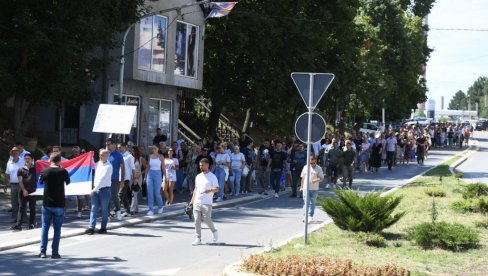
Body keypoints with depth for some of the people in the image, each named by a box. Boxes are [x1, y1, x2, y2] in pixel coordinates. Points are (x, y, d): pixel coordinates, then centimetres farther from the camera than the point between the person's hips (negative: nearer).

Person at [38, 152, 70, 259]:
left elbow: (40, 181, 14)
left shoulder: (45, 171, -4)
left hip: (47, 204, 1)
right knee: (57, 229, 4)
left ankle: (43, 251, 5)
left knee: (45, 227, 9)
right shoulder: (62, 171, -8)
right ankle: (55, 252, 2)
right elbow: (68, 182, 10)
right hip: (59, 205, -1)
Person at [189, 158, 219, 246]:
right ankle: (198, 239, 7)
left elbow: (217, 189, -9)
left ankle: (214, 231, 22)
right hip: (197, 202, 5)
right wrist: (192, 200, 16)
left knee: (207, 220, -6)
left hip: (207, 203, -5)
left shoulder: (212, 177, -3)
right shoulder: (198, 177, 15)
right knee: (197, 221, 2)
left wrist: (210, 190, -29)